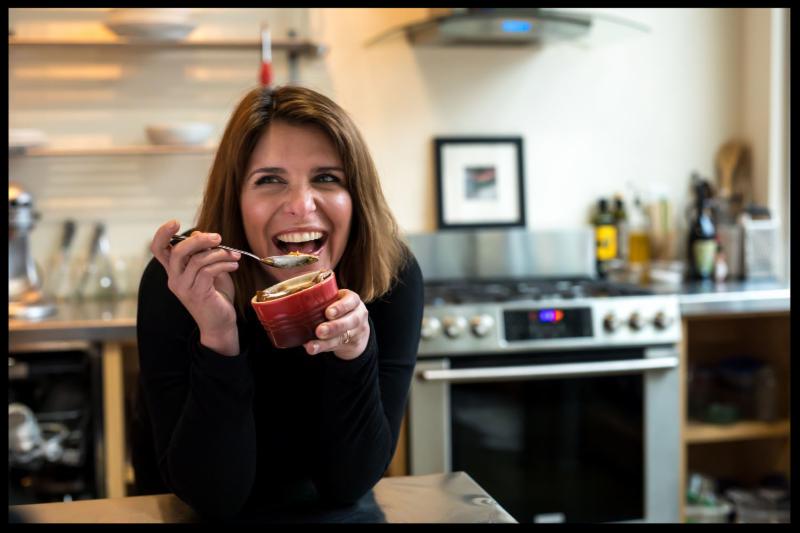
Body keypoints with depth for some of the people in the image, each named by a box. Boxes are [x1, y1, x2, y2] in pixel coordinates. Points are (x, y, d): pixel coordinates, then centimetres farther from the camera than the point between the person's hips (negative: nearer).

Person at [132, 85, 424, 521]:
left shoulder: (392, 275, -18)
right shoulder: (175, 286, -22)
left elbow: (346, 486, -16)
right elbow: (213, 499, -22)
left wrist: (355, 351, -32)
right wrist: (217, 336, -34)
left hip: (316, 506, 1)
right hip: (192, 516, -1)